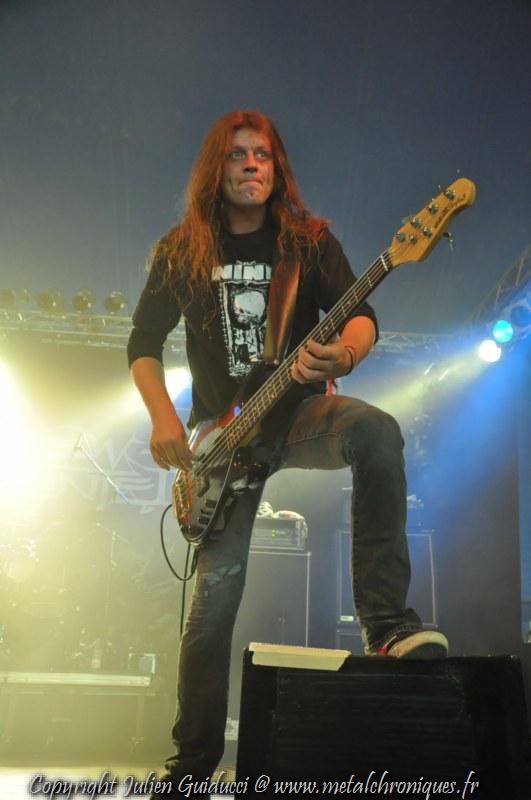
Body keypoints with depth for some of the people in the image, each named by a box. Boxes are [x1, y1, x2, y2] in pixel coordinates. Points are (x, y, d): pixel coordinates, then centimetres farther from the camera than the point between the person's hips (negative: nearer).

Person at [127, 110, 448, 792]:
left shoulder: (309, 240, 2)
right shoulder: (181, 252, 5)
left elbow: (361, 315, -9)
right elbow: (143, 341, 9)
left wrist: (344, 353, -33)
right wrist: (163, 419, -6)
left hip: (299, 411, 0)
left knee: (376, 430, -35)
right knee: (215, 591, -5)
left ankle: (386, 622, -29)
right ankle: (194, 757, 12)